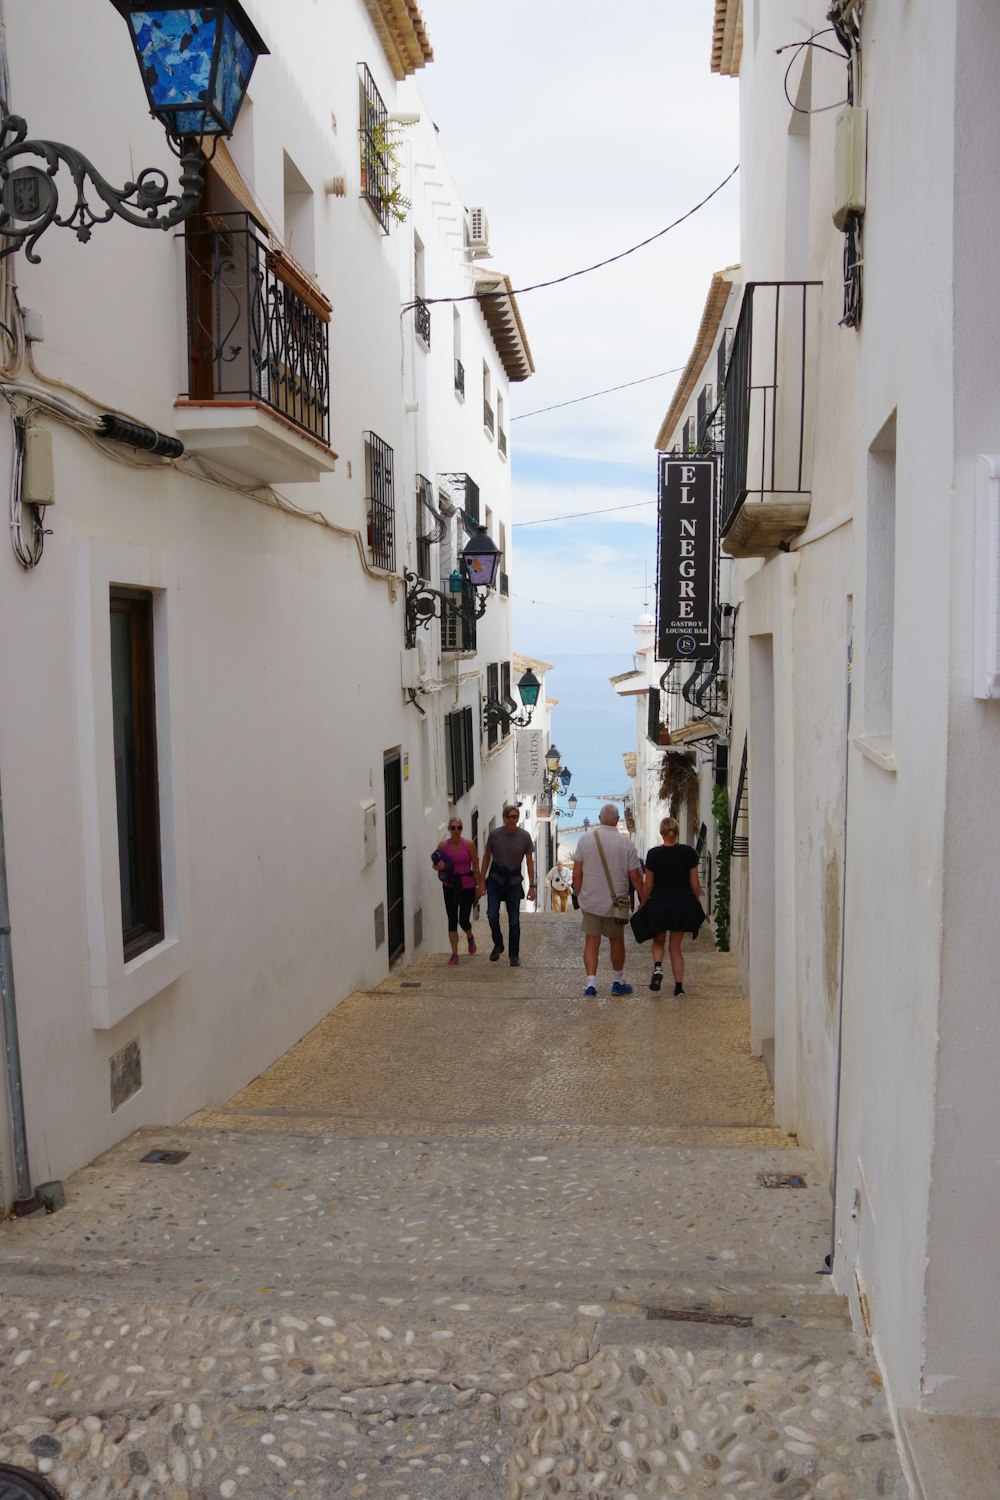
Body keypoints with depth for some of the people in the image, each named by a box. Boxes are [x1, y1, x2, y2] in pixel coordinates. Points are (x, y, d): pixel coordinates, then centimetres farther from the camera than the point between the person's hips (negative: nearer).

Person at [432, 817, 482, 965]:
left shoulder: (469, 844, -9)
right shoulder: (443, 845, -5)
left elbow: (476, 866, -2)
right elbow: (435, 864, 8)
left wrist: (479, 885, -1)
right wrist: (438, 866, -16)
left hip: (467, 887, -2)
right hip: (450, 887, 2)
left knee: (463, 920, -3)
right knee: (452, 920, 3)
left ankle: (470, 938, 32)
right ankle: (454, 954, 12)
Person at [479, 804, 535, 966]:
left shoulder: (525, 836, -10)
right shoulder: (494, 834, -10)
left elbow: (529, 862, -3)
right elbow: (486, 857, 2)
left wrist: (531, 886, -4)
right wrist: (482, 881, 1)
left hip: (514, 881, 0)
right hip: (495, 879, 0)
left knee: (514, 920, 1)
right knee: (492, 916, -9)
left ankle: (514, 955, 15)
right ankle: (498, 945, 18)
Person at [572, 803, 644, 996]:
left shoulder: (585, 840, -4)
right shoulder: (626, 843, -8)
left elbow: (577, 874, -2)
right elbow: (635, 877, -6)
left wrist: (579, 896, 11)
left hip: (590, 902, 0)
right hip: (615, 903, 0)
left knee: (591, 942, 4)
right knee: (617, 941, 15)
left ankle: (591, 983, -7)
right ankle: (618, 982, 26)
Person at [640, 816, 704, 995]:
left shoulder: (654, 854, -8)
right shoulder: (688, 852, -4)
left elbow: (648, 885, -4)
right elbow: (695, 882, -1)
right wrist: (697, 903, 12)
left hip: (659, 903, -1)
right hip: (683, 904, 1)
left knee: (658, 941, 21)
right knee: (675, 948, 12)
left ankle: (657, 967, -5)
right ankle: (679, 986, 8)